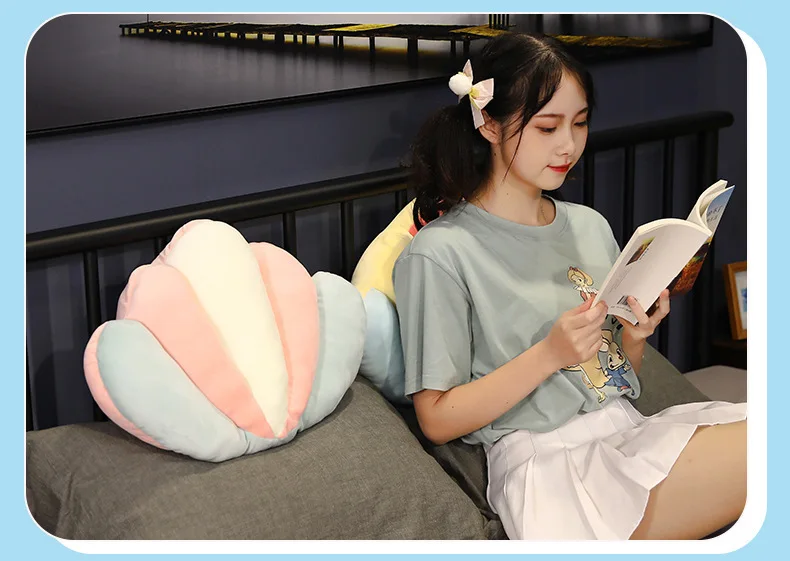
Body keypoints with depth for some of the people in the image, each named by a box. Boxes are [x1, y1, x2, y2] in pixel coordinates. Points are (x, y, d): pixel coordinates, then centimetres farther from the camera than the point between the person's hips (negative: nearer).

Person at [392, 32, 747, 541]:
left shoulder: (591, 226, 16)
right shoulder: (440, 253, -6)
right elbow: (437, 420, -6)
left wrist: (635, 337, -2)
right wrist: (550, 354, -17)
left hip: (631, 429, 7)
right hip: (544, 460, -7)